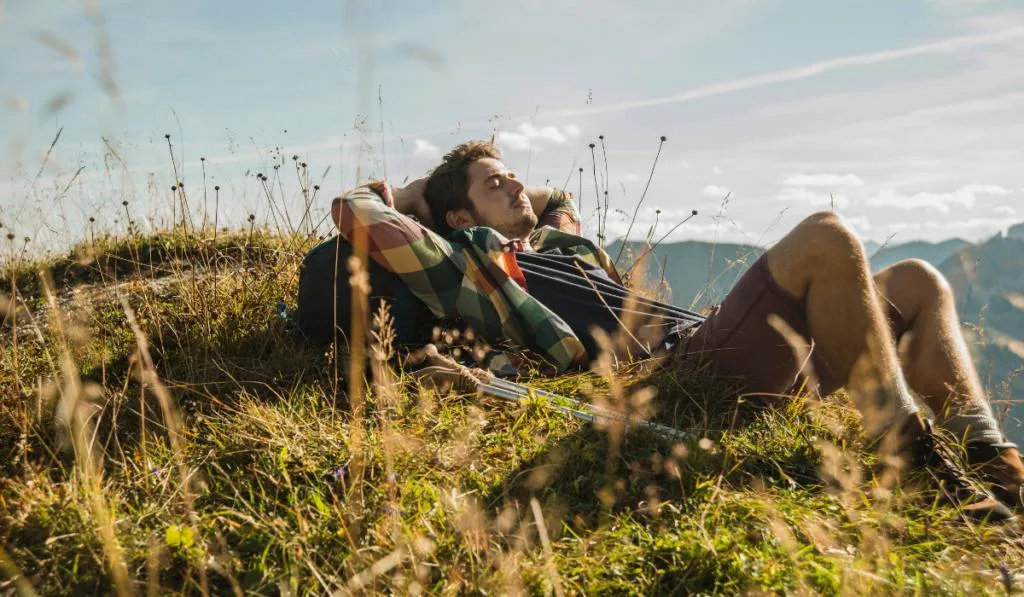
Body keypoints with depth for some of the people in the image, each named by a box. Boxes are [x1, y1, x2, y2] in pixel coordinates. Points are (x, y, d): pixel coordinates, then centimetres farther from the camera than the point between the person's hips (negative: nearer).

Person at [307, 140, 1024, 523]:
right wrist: (412, 195, 18)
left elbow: (560, 197, 53)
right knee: (826, 238, -26)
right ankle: (920, 467, -23)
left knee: (919, 283, 10)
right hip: (684, 370, -9)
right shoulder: (470, 265, 4)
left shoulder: (558, 241, 29)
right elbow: (354, 212, -1)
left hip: (713, 343, 10)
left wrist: (519, 197, 35)